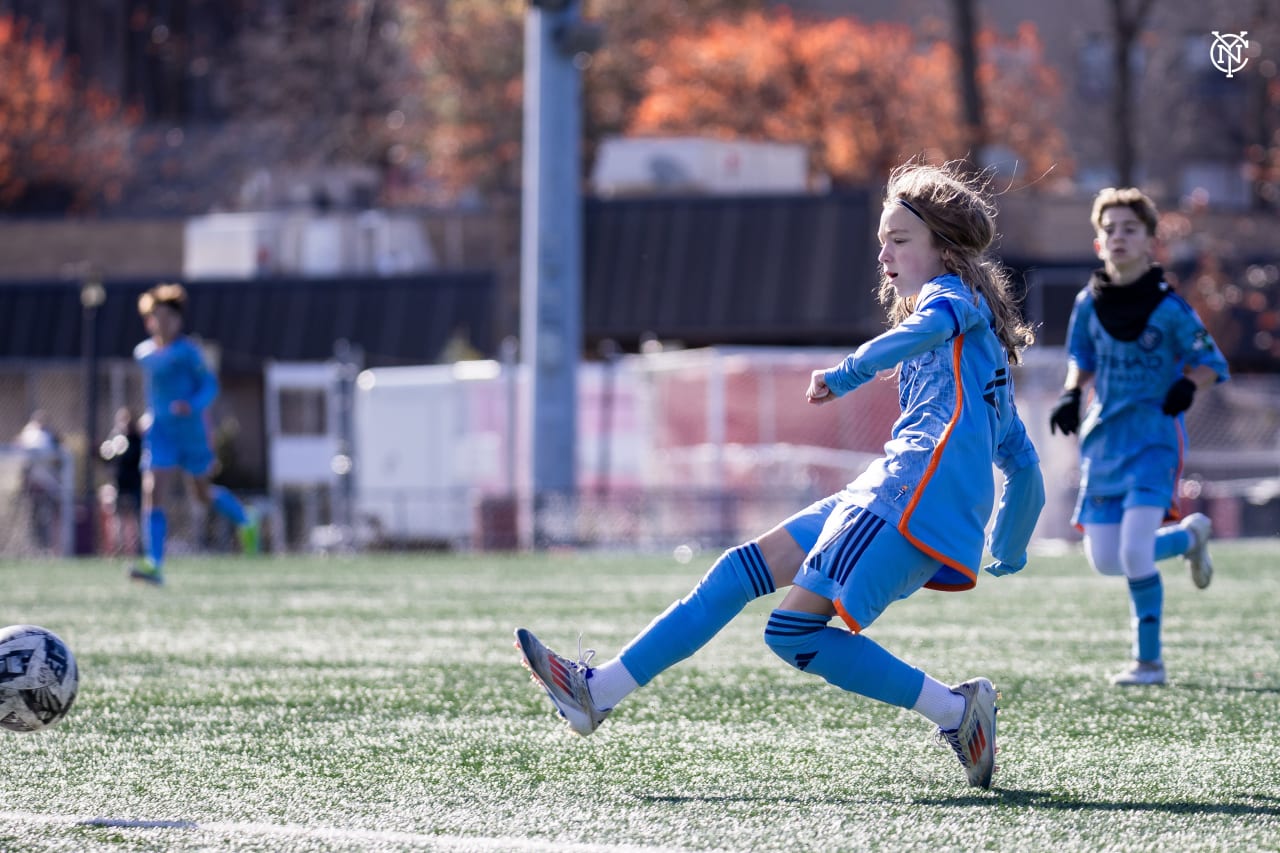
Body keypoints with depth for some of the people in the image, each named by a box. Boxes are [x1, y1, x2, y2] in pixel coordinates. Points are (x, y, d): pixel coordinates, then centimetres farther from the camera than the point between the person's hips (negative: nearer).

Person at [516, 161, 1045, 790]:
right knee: (739, 573, 7)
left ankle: (955, 710, -10)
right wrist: (1009, 554, 40)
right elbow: (1022, 460, 34)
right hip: (885, 492, 10)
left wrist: (850, 373, -33)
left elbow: (931, 325, -25)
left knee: (794, 631, -17)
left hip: (918, 493, -10)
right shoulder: (976, 343, 31)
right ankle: (598, 691, 8)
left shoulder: (955, 294, 3)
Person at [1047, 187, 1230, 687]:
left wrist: (1187, 386, -23)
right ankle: (1188, 536, 33)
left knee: (1135, 553, -19)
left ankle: (1149, 660, -2)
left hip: (1155, 436, -5)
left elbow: (1212, 364, -2)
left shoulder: (1168, 308, -10)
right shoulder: (1089, 304, 2)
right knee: (1104, 561, 5)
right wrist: (1071, 394, -1)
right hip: (1104, 439, 5)